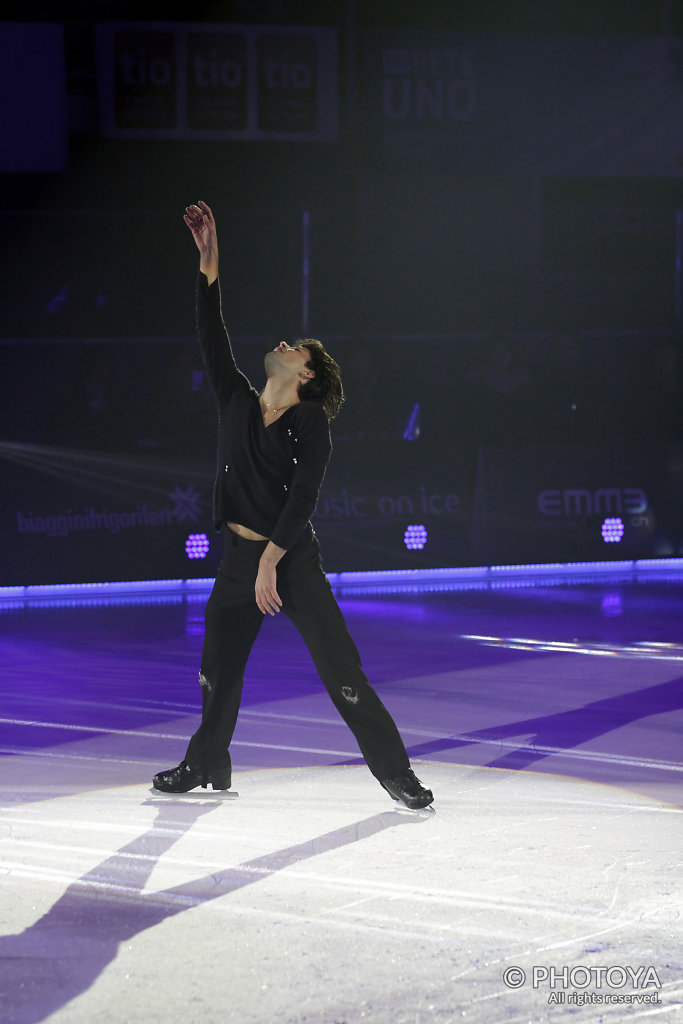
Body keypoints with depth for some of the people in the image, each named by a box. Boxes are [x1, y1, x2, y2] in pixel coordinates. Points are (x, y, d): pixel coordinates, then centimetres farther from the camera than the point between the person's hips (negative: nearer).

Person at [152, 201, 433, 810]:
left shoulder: (310, 421, -7)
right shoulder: (239, 402, 8)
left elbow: (303, 494, -15)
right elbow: (212, 335, 4)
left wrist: (270, 565, -20)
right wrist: (209, 261, -2)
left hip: (293, 560, -5)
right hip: (239, 560, 5)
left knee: (342, 673, -7)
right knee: (218, 672, 14)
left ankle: (396, 772, 1)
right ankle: (206, 766, 33)